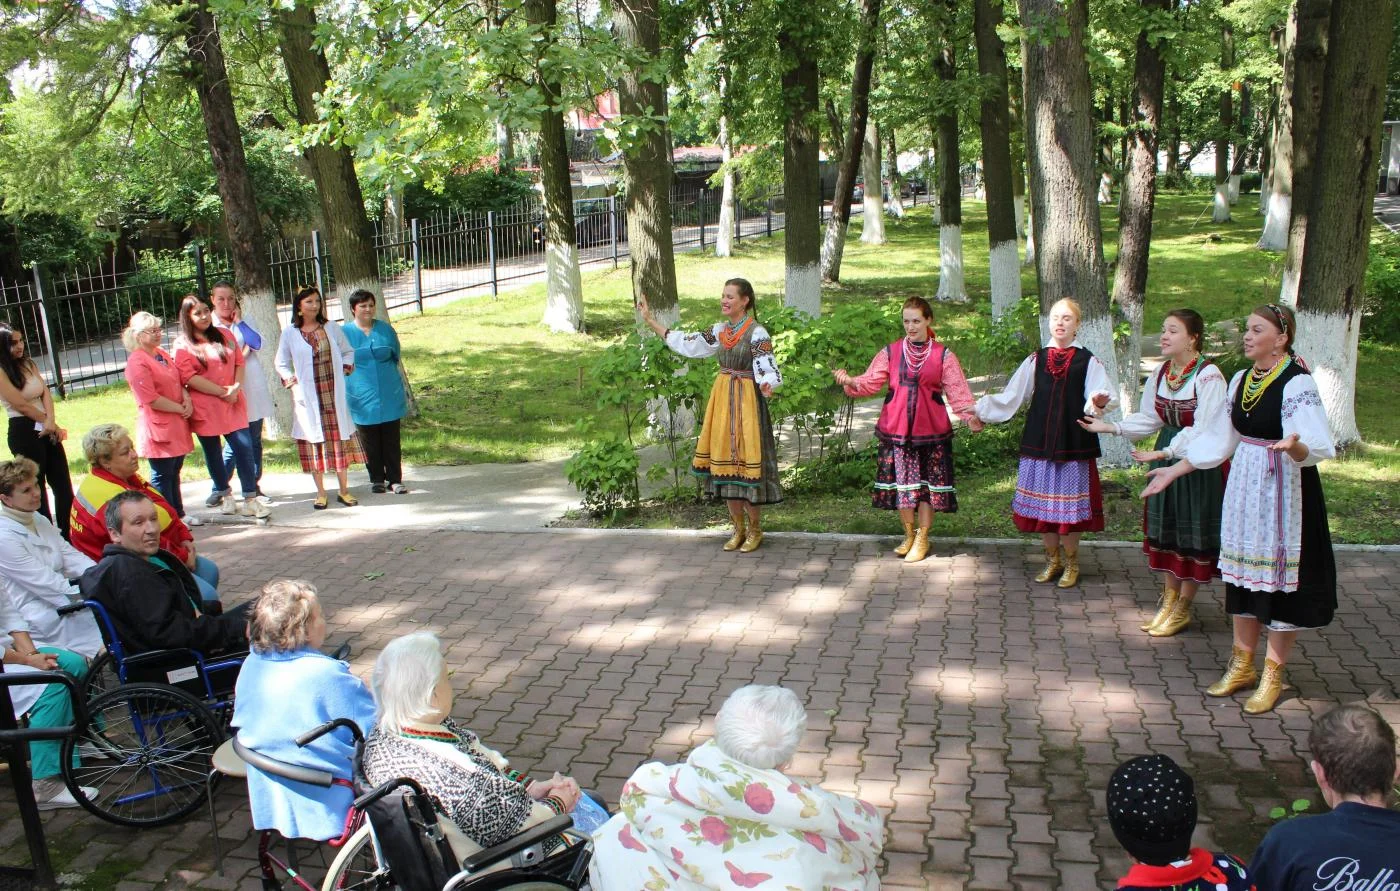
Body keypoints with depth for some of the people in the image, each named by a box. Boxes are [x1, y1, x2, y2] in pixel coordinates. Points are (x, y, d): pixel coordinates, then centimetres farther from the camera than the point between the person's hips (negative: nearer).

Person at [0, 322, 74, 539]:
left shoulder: (28, 363, 11)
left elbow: (45, 392, 2)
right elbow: (21, 405, -14)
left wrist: (51, 421, -13)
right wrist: (48, 423, -4)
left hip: (47, 429, 7)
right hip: (24, 432, -7)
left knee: (63, 485, 8)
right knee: (37, 489, 2)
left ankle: (70, 536, 15)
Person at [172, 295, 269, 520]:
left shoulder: (224, 335, 12)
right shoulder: (183, 344, -2)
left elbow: (239, 363, 11)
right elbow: (188, 377, -12)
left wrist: (236, 387, -7)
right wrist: (222, 392, -14)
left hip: (233, 404, 2)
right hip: (204, 408, -2)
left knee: (244, 447, -7)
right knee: (213, 453, 8)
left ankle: (250, 499, -1)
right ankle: (226, 496, 24)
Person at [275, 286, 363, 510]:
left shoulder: (332, 329, 6)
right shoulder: (290, 334, 2)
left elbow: (347, 352, 16)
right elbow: (281, 363, 11)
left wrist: (345, 369, 0)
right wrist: (290, 380, -5)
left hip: (334, 395, 1)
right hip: (308, 397, -1)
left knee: (340, 440, 2)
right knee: (314, 442, 1)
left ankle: (344, 490, 10)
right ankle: (320, 493, 10)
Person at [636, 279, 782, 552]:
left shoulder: (757, 333, -12)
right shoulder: (720, 331, 9)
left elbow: (769, 371, -16)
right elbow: (686, 344, 13)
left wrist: (767, 386, -40)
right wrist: (650, 321, 14)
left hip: (746, 402, -7)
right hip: (721, 399, 7)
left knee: (744, 460, -4)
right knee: (724, 461, 9)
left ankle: (755, 529, 12)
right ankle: (738, 528, 21)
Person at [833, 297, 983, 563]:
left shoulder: (943, 356, 2)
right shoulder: (890, 352, 5)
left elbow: (957, 391, -4)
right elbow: (870, 382, 0)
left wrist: (970, 415, -20)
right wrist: (850, 381, -21)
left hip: (930, 430, -1)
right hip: (896, 429, 1)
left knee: (927, 483, 3)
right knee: (901, 482, 6)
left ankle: (922, 539, 18)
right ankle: (909, 536, 24)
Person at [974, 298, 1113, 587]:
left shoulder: (1088, 361, 1)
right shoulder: (1036, 360, 9)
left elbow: (1098, 397, -9)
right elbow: (1011, 397, 10)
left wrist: (1098, 403, -32)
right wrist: (981, 408, 2)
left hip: (1073, 443, -3)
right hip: (1039, 442, 3)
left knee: (1069, 504, 1)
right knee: (1040, 503, 7)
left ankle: (1071, 562, 18)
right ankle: (1052, 560, 23)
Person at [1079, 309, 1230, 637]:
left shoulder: (1208, 376, -19)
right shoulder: (1160, 373, 3)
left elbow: (1203, 429, -23)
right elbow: (1149, 418, 9)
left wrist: (1165, 452, -30)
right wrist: (1111, 427, -1)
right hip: (1167, 456, 7)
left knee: (1193, 531, 4)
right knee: (1165, 526, 13)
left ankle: (1182, 608, 17)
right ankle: (1168, 599, 28)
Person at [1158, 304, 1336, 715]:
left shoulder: (1297, 383, -16)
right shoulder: (1241, 380, 7)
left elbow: (1317, 448, -24)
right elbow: (1220, 440, 15)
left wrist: (1293, 446, -46)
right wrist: (1175, 471, 16)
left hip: (1284, 492, -7)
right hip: (1244, 487, 7)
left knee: (1279, 576, 3)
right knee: (1243, 573, 14)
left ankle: (1273, 674, 18)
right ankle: (1242, 665, 28)